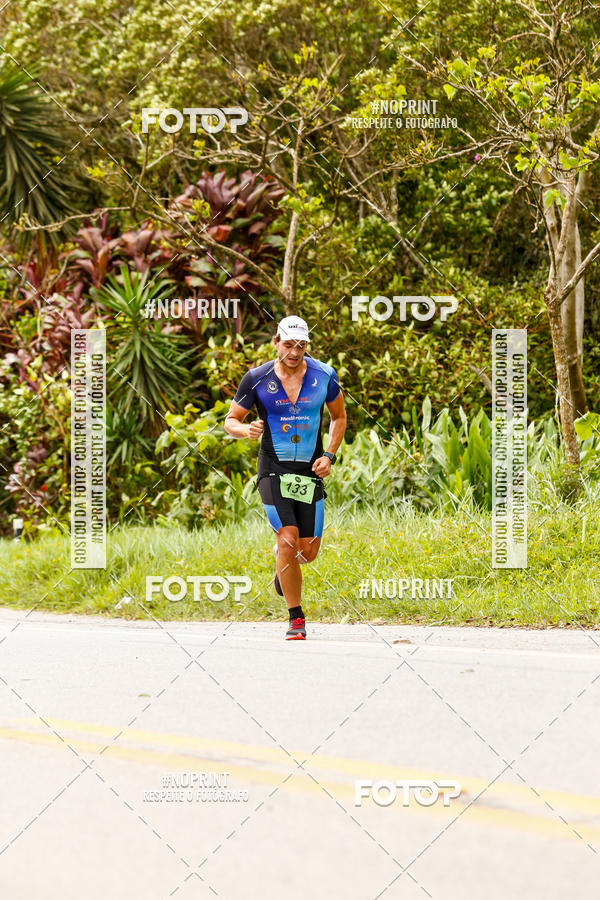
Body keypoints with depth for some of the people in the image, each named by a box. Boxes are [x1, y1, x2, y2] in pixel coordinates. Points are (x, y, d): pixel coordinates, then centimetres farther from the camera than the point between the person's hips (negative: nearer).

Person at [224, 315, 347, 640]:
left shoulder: (324, 375, -2)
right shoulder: (257, 379, -5)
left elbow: (339, 416, 14)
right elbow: (230, 420, 4)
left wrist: (329, 455, 1)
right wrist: (245, 429, -19)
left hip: (311, 471, 2)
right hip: (273, 469, -2)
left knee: (308, 550, 1)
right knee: (288, 538, -16)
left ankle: (282, 558, 41)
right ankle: (296, 619, -4)